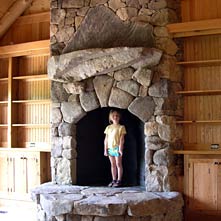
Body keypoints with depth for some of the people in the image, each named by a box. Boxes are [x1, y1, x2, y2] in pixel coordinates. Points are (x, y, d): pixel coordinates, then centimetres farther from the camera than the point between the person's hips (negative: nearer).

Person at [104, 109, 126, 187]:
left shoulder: (121, 127, -2)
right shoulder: (108, 127, 11)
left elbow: (122, 139, -8)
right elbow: (106, 139, 11)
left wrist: (120, 149, -15)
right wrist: (105, 149, 6)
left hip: (117, 148, -5)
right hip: (110, 148, 5)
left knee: (118, 164, -2)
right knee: (113, 165, 10)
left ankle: (119, 180, 3)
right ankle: (114, 180, 16)